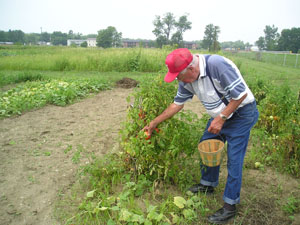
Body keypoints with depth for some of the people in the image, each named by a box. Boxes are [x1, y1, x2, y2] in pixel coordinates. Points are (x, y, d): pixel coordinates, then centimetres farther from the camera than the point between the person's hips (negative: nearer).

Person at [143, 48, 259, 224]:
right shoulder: (187, 79, -8)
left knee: (234, 160, -5)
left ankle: (230, 206, 10)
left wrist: (221, 118, -24)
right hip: (220, 115, 8)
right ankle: (208, 184, 37)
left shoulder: (217, 65, -32)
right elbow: (178, 104, 4)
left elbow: (241, 94, -27)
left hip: (241, 113, -8)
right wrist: (154, 123, 6)